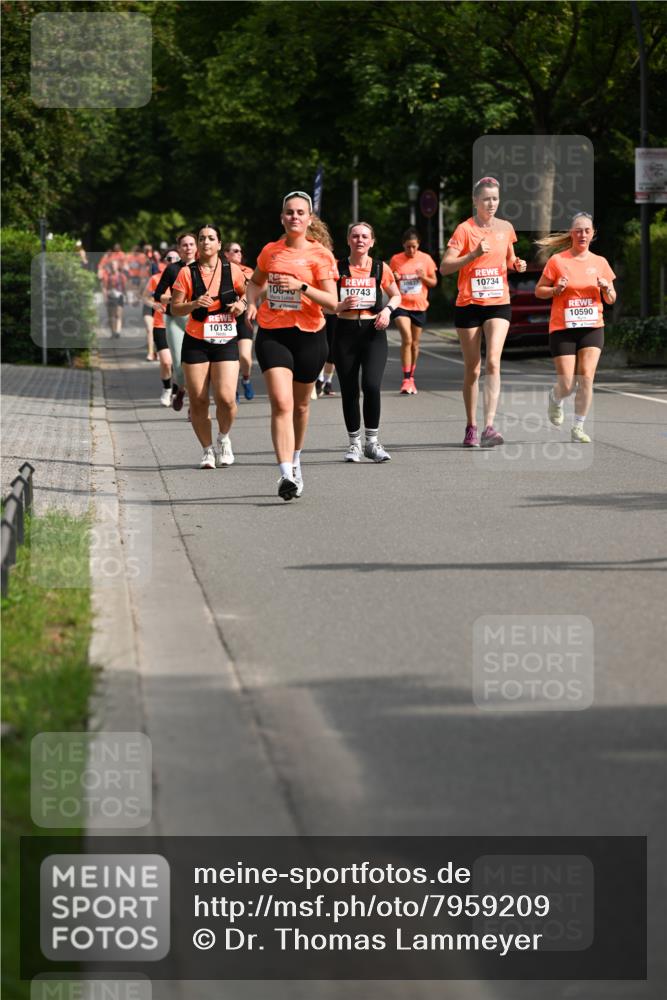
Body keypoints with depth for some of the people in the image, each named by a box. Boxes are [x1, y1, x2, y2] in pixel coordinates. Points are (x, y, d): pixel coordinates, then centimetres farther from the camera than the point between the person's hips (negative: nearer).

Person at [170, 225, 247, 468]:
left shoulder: (232, 270, 3)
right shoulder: (187, 273, 0)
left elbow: (247, 294, 17)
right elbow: (175, 308, 0)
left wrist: (241, 304, -5)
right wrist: (194, 304, -18)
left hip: (226, 341, 0)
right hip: (196, 343, 0)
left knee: (226, 398, -13)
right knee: (198, 400, -2)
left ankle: (223, 438, 17)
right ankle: (207, 449, 16)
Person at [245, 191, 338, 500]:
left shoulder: (320, 255, -4)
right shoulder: (270, 252, 6)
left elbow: (332, 302, -10)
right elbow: (256, 282, 25)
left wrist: (301, 286, -23)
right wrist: (252, 302, 5)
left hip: (309, 336, -1)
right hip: (272, 335, 1)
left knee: (300, 405, 14)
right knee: (281, 403, -15)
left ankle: (295, 460, 39)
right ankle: (287, 475, -23)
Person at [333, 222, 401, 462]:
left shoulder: (381, 268, 4)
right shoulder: (337, 269, 2)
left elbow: (396, 295, 18)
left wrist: (388, 309, -2)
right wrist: (342, 305, -13)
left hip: (373, 333, -1)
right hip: (345, 332, 1)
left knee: (371, 386, -16)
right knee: (349, 390, 3)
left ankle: (372, 442, -3)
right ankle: (354, 443, 19)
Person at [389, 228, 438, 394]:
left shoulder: (426, 259, 3)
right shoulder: (396, 260, 2)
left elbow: (434, 282, 9)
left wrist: (424, 277, -12)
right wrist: (394, 279, -12)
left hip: (419, 306, 2)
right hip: (401, 304, -2)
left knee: (415, 343, 10)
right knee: (407, 338, -19)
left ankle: (411, 378, 25)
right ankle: (406, 379, -17)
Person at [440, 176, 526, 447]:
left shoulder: (505, 228, 7)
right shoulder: (465, 229, -6)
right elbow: (444, 267, -12)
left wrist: (516, 264, 1)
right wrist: (473, 255, -24)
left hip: (498, 304, 2)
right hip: (468, 304, -2)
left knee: (493, 362, -15)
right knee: (472, 368, 5)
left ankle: (489, 426, -22)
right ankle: (471, 427, 19)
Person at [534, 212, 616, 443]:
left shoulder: (600, 263, 7)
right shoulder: (557, 261, -2)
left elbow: (611, 300, 13)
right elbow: (539, 291, 4)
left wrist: (606, 288, -9)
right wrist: (556, 290, -15)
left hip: (592, 328, 2)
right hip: (562, 329, -2)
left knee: (586, 378, -12)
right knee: (567, 385, -4)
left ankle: (578, 428, 0)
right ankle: (555, 399, 33)